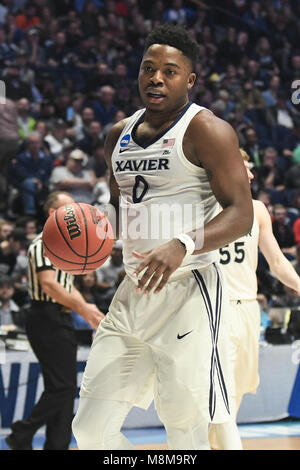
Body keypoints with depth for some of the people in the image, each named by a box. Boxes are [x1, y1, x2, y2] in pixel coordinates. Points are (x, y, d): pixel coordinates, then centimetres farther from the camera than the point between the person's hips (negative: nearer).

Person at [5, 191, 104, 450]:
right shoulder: (44, 243, -12)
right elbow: (49, 285, -22)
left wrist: (89, 312, 10)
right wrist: (82, 307, -26)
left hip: (61, 321, 10)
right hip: (46, 319, -10)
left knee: (66, 388, 8)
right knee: (61, 386, -13)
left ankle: (58, 445, 11)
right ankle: (21, 435, -4)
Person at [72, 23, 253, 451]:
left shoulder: (206, 130, -8)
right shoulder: (120, 134, 14)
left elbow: (240, 215, -16)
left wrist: (181, 245, -32)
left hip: (188, 294, -7)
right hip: (133, 292, 7)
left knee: (187, 437, -5)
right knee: (92, 430, 4)